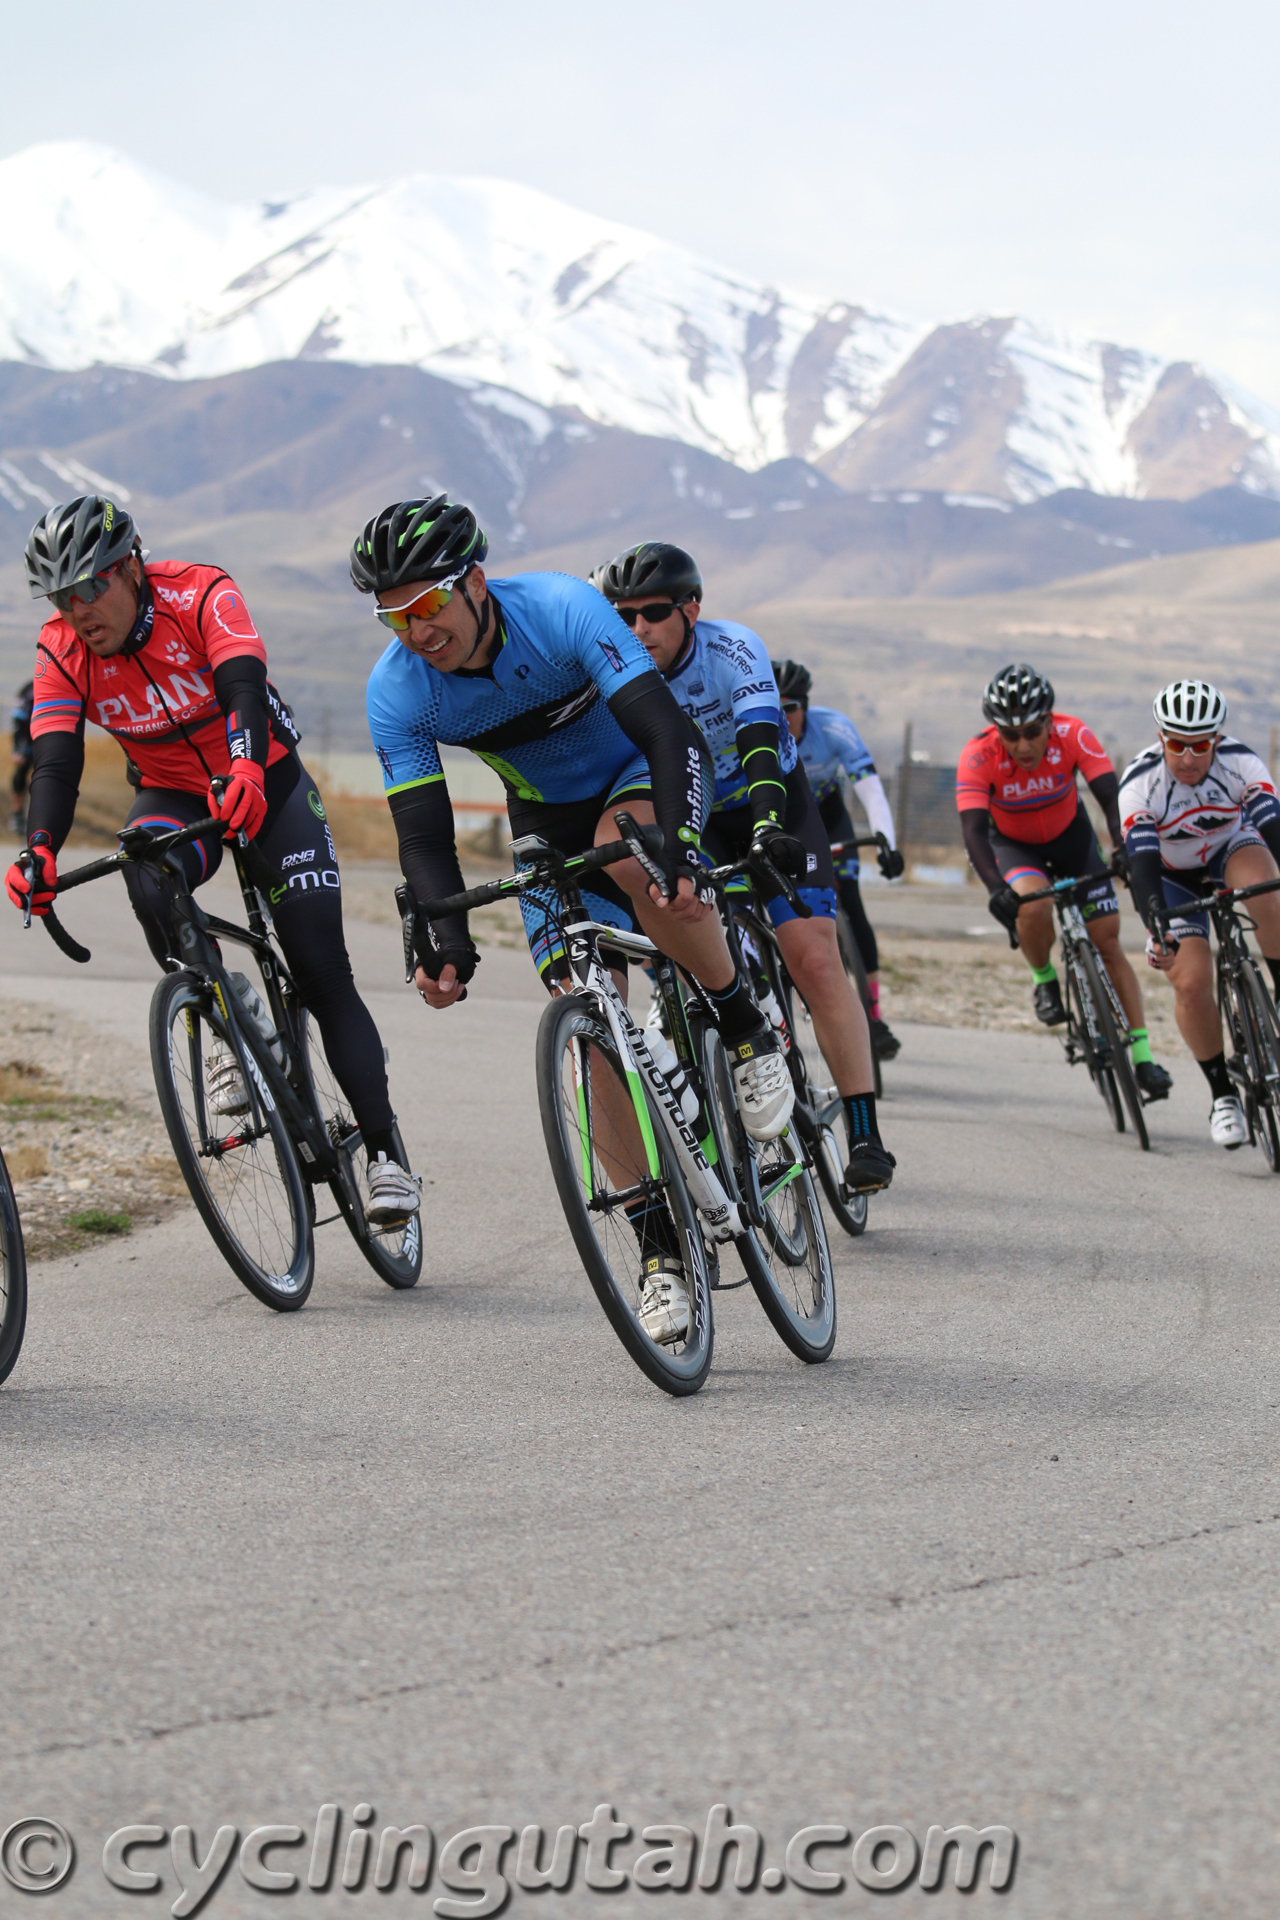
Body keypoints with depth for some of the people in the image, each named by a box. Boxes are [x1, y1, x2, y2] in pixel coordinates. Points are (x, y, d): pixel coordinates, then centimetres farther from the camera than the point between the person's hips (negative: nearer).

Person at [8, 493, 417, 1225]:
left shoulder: (202, 595, -24)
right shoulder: (62, 650, -15)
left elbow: (244, 690, -39)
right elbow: (56, 762, -24)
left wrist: (246, 769, -60)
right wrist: (41, 850, -43)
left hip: (266, 783, -2)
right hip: (174, 796, 2)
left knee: (323, 973, -9)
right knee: (150, 883, -34)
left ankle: (385, 1153, -5)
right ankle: (229, 1037, -15)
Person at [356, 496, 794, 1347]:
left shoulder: (562, 609, -32)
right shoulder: (396, 690, -21)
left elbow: (666, 730, -38)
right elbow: (424, 836, -21)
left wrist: (677, 850, -54)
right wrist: (444, 940, -39)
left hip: (648, 769, -3)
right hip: (551, 820, 3)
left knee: (625, 849, -39)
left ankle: (749, 1032, -17)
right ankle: (660, 1246, -5)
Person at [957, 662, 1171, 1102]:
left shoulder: (1074, 735, -29)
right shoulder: (979, 757, -32)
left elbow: (1111, 797, -37)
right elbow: (973, 830, -38)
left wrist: (1124, 847, -55)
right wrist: (996, 888, -54)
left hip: (1070, 835, 1)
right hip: (1012, 843, -1)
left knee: (1107, 938, -5)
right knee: (1033, 904, -33)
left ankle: (1142, 1054, -1)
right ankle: (1044, 980, -2)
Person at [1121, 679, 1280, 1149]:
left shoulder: (1241, 763, -26)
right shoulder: (1140, 783, -29)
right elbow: (1142, 862, -36)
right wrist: (1156, 924, -52)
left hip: (1231, 849, 1)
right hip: (1173, 877, -1)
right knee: (1191, 983, -20)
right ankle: (1222, 1096, -3)